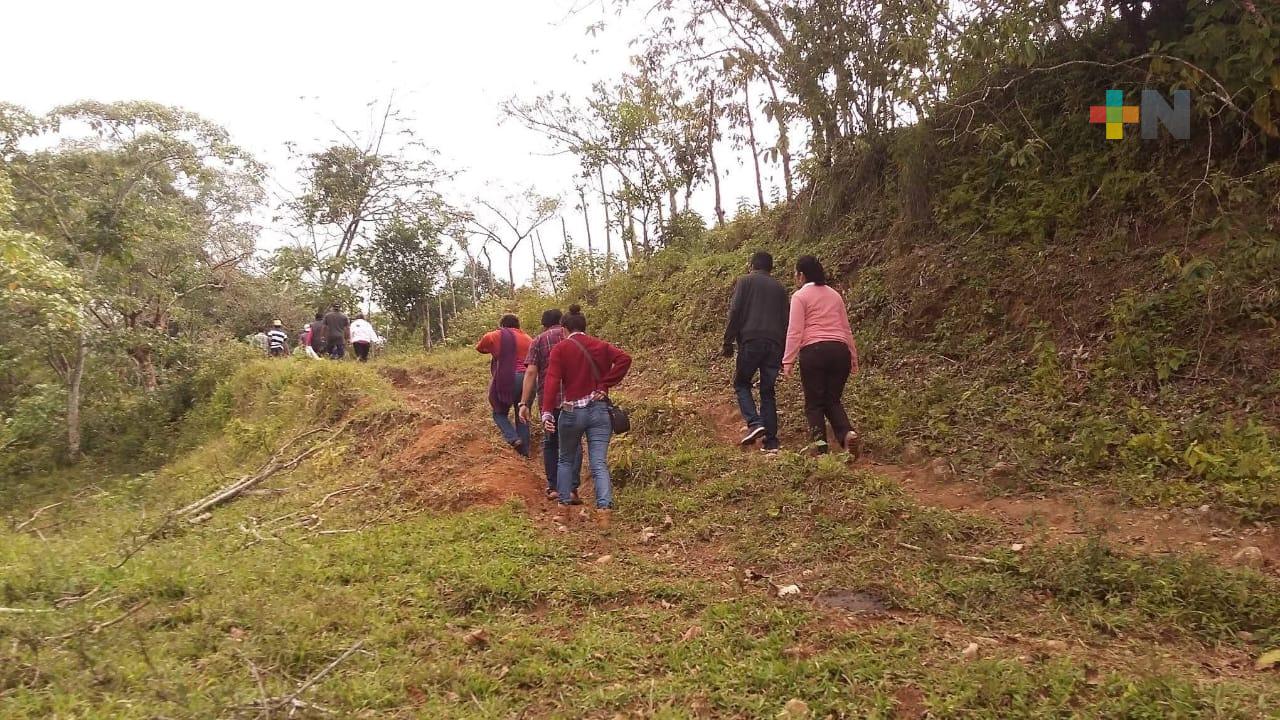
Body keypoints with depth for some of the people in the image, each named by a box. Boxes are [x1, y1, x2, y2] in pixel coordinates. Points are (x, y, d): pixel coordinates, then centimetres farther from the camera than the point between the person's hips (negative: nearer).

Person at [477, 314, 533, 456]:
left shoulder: (494, 336, 8)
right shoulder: (528, 339, 16)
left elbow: (479, 347, 25)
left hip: (505, 381, -3)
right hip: (527, 379, 3)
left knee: (500, 413, 13)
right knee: (522, 415, 14)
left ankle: (513, 438, -10)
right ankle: (525, 450, 13)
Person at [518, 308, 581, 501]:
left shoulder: (538, 341, 6)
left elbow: (531, 372, -5)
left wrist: (524, 403, -7)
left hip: (547, 399, 0)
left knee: (550, 441, 16)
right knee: (573, 442, 6)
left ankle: (552, 487, 18)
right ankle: (572, 488, -7)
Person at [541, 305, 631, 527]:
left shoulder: (560, 349, -1)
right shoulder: (601, 346, 8)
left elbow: (552, 381, -13)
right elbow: (624, 359, -7)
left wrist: (546, 411, -20)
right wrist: (605, 385, -4)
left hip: (571, 412, -1)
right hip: (599, 410, 2)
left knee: (566, 459, 20)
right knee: (599, 463, -3)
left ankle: (564, 504, 23)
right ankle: (604, 508, -21)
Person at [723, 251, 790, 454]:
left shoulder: (744, 281, 8)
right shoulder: (780, 288, 20)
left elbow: (735, 312, -4)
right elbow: (785, 321, 18)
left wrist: (728, 341, 0)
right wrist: (784, 354, 21)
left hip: (751, 341, -4)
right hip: (775, 344, 4)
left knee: (741, 383, 12)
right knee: (768, 391, 9)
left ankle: (754, 423, -9)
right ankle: (771, 441, 5)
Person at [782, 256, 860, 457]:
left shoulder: (800, 296, 1)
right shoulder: (834, 295, 19)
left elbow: (795, 331, -7)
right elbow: (846, 329, 22)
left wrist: (788, 361, -7)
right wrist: (853, 356, 27)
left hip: (814, 351, -5)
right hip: (839, 350, 5)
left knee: (814, 402, 6)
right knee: (833, 400, 12)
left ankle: (819, 442, -5)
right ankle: (848, 433, -11)